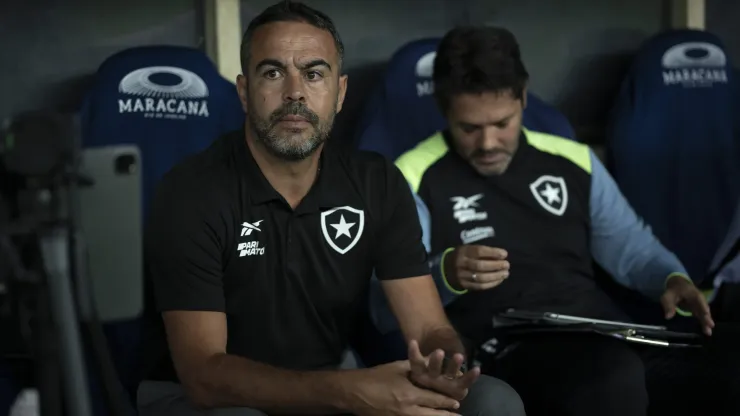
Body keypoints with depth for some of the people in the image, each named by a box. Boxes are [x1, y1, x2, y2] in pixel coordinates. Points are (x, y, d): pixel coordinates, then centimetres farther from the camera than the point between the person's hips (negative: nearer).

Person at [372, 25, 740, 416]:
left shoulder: (573, 161, 17)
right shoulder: (415, 180, 3)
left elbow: (631, 246, 27)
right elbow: (386, 308, -4)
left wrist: (673, 279, 4)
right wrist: (445, 275, -24)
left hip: (612, 340, 5)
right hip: (512, 353, -5)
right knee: (612, 375, -39)